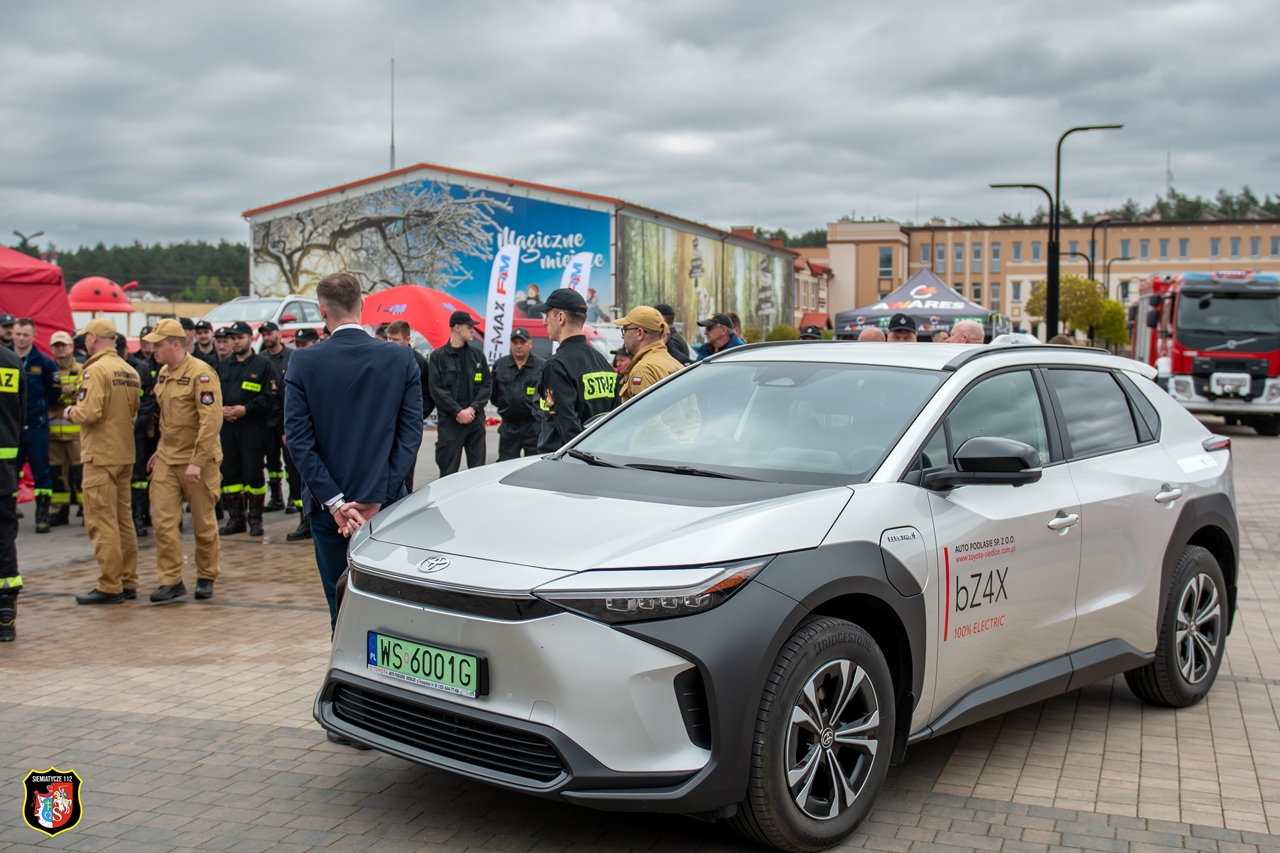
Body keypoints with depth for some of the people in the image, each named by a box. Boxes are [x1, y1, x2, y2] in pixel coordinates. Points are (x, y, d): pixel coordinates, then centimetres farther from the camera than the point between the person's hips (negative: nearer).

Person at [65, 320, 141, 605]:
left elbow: (89, 412, -22)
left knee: (101, 522, -3)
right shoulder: (130, 371, 9)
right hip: (125, 454, 8)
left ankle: (109, 586, -2)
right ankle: (128, 582, 18)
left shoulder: (96, 370, -14)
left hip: (101, 455, -8)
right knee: (124, 520, 13)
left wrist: (70, 412, -3)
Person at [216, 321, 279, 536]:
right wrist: (220, 409, -4)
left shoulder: (263, 365, 0)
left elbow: (270, 397, -8)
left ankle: (255, 519, 6)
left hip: (253, 428, -5)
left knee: (253, 473, -2)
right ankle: (235, 518, 14)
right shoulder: (222, 366, 16)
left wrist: (245, 409, -15)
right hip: (226, 426, 5)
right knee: (229, 473, 6)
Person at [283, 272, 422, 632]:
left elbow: (298, 440, -9)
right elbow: (411, 434, -6)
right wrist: (376, 497, -7)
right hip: (387, 505, 1)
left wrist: (334, 502, -8)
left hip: (329, 509, -1)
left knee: (341, 608, 8)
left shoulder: (303, 362, -5)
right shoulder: (402, 359, -2)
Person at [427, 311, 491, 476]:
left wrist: (473, 408, -7)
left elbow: (487, 384, 7)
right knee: (448, 470, -1)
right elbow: (437, 389, -6)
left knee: (478, 468, 6)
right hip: (449, 420, -3)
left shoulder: (477, 355, 11)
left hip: (475, 418, 4)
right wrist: (458, 411, -13)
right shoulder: (438, 357, 0)